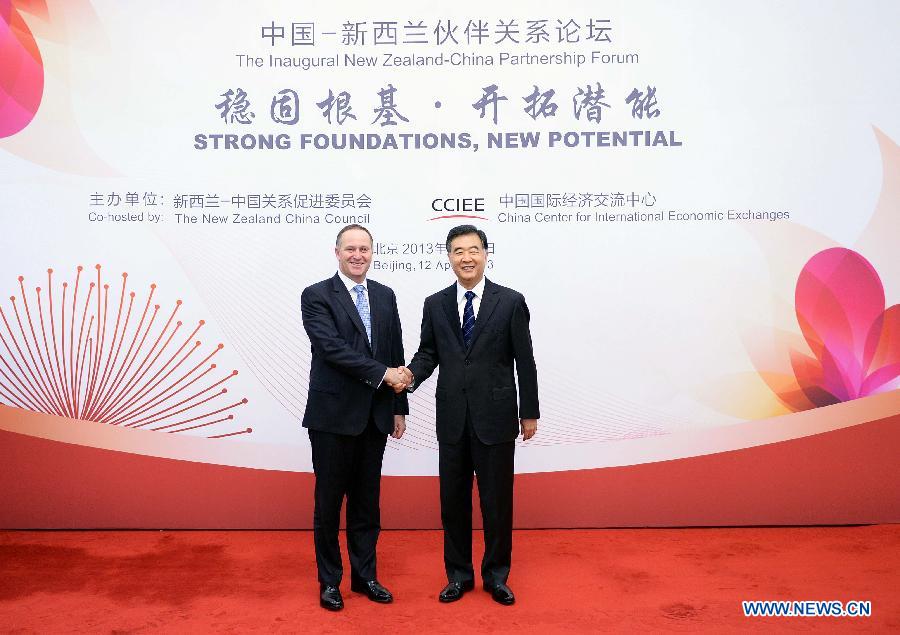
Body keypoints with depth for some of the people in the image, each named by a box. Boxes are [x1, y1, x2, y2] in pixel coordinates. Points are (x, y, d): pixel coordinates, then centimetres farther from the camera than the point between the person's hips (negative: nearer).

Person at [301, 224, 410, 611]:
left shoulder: (385, 296, 9)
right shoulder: (316, 296, -6)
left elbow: (396, 354, 10)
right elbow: (332, 346, -18)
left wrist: (399, 408, 9)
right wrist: (382, 373, -20)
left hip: (374, 416, 4)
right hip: (333, 416, -4)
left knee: (367, 502, 14)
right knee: (329, 502, 9)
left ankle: (364, 576, 29)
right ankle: (329, 581, 25)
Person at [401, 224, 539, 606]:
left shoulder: (510, 302, -3)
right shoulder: (435, 304, 5)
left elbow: (525, 361, -1)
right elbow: (428, 351, 9)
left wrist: (530, 413, -1)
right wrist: (412, 373, -14)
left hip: (495, 417, -2)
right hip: (452, 418, 3)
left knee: (497, 499, 8)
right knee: (453, 500, 12)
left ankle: (496, 575, 28)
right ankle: (459, 574, 30)